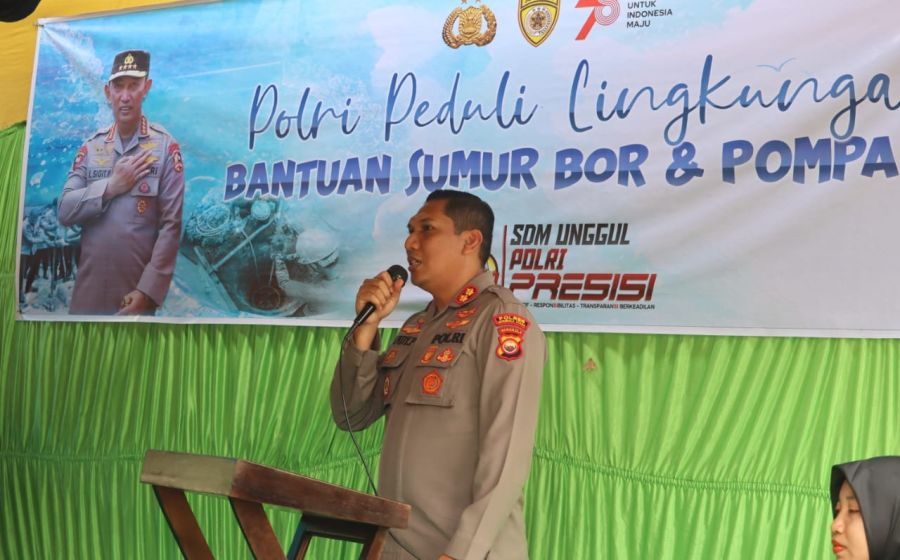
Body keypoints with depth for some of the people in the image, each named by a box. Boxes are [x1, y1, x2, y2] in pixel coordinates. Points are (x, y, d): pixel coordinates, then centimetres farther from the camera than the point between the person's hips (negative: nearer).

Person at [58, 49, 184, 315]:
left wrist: (146, 291, -14)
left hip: (137, 289, -3)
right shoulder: (90, 147, 8)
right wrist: (111, 186, -10)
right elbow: (65, 212, 3)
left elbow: (170, 226, -8)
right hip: (89, 287, 3)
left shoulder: (166, 147, -4)